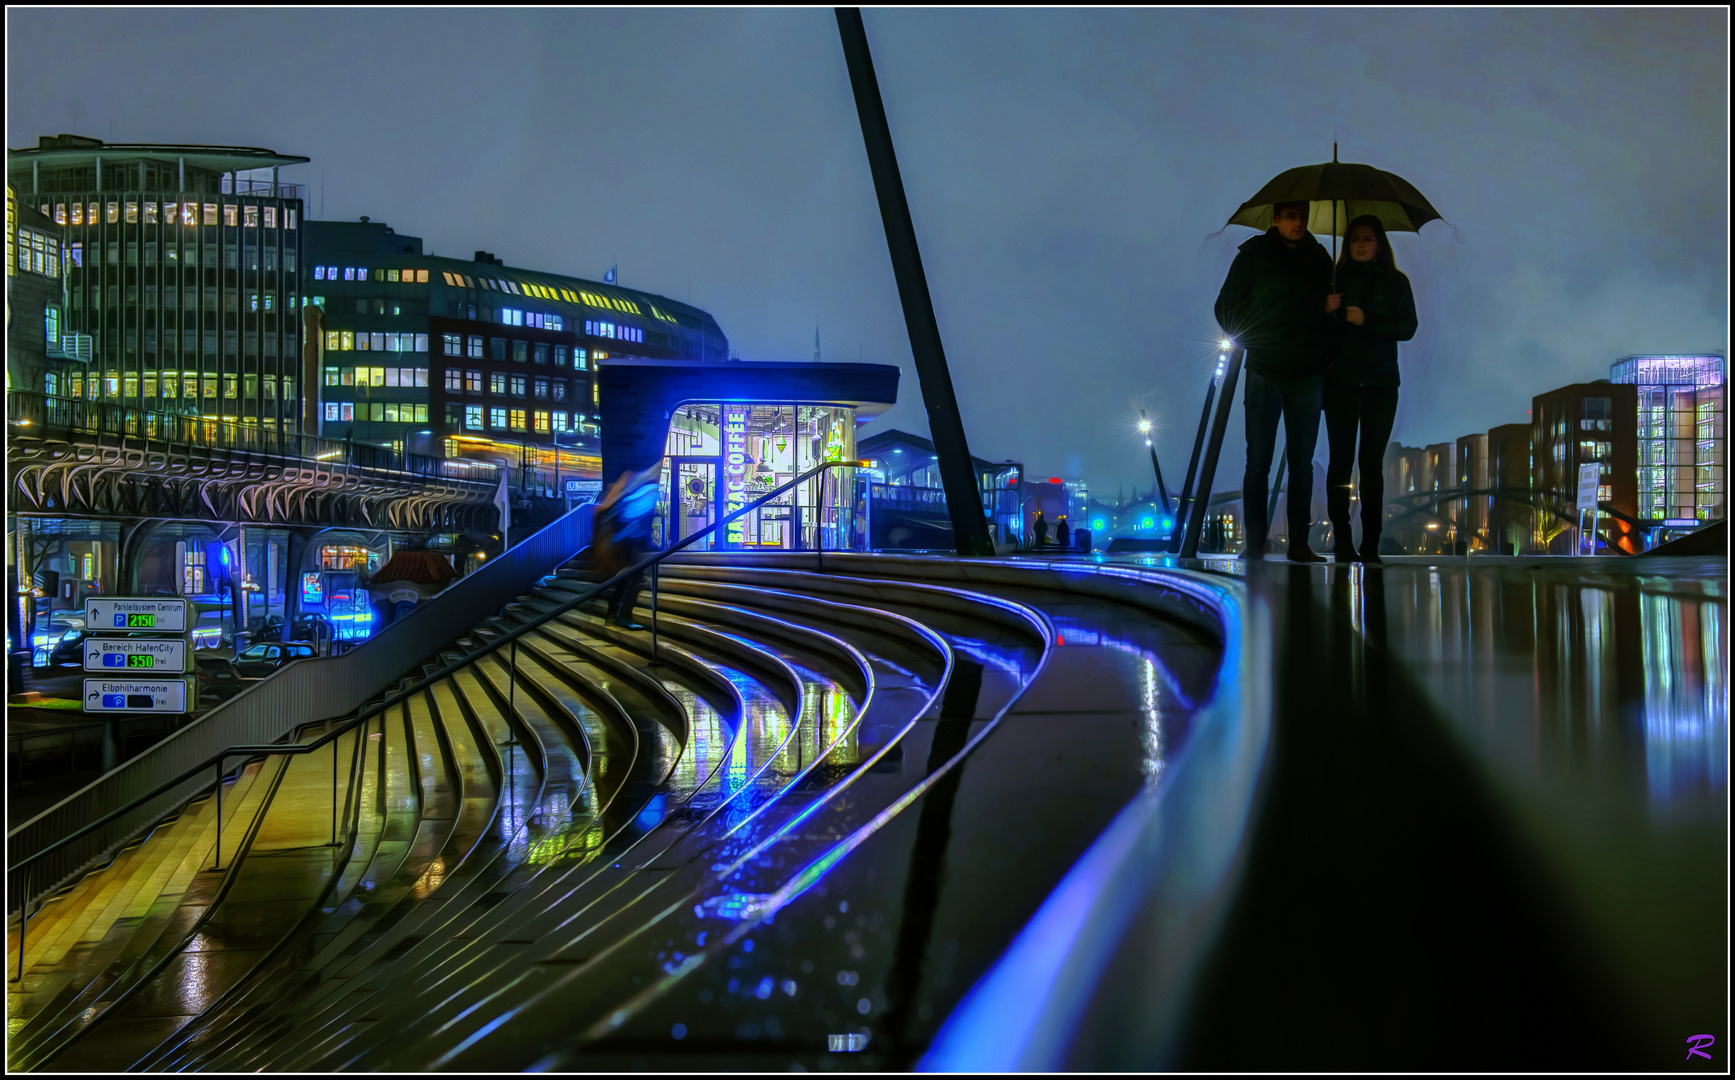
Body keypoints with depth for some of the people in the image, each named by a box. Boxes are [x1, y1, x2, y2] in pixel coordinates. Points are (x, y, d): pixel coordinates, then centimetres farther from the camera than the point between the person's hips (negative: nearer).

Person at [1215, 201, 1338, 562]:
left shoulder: (1318, 259, 14)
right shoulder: (1254, 255, 3)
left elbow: (1329, 307, 21)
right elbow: (1226, 308, 5)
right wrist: (1248, 339, -4)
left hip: (1306, 374, 3)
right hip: (1265, 373, -3)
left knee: (1302, 461, 3)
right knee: (1258, 461, -4)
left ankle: (1299, 544, 5)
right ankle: (1254, 543, -2)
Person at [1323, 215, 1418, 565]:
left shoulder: (1396, 283, 10)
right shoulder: (1335, 279, 8)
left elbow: (1408, 327, -1)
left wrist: (1367, 321, -12)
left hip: (1381, 383, 1)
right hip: (1340, 381, -1)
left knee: (1372, 463, 0)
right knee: (1341, 460, -4)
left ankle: (1370, 544, 1)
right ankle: (1341, 539, 0)